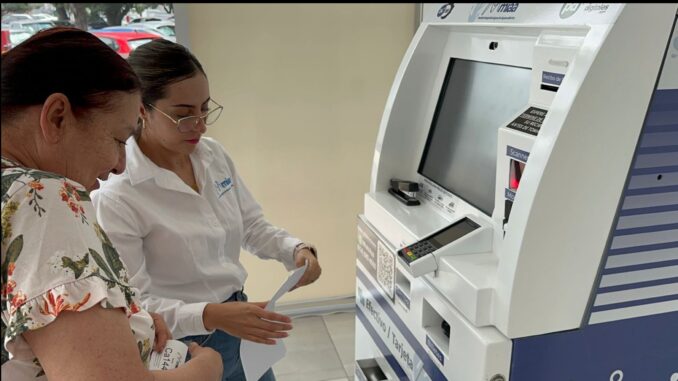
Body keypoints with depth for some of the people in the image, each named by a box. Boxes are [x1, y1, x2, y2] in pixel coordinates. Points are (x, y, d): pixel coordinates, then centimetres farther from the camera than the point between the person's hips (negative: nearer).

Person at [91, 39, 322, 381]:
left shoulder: (213, 155, -5)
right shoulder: (115, 197, -23)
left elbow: (251, 226, 5)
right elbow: (131, 306, -20)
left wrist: (296, 250, -13)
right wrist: (209, 316, -33)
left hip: (239, 327, 6)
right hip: (180, 348, -6)